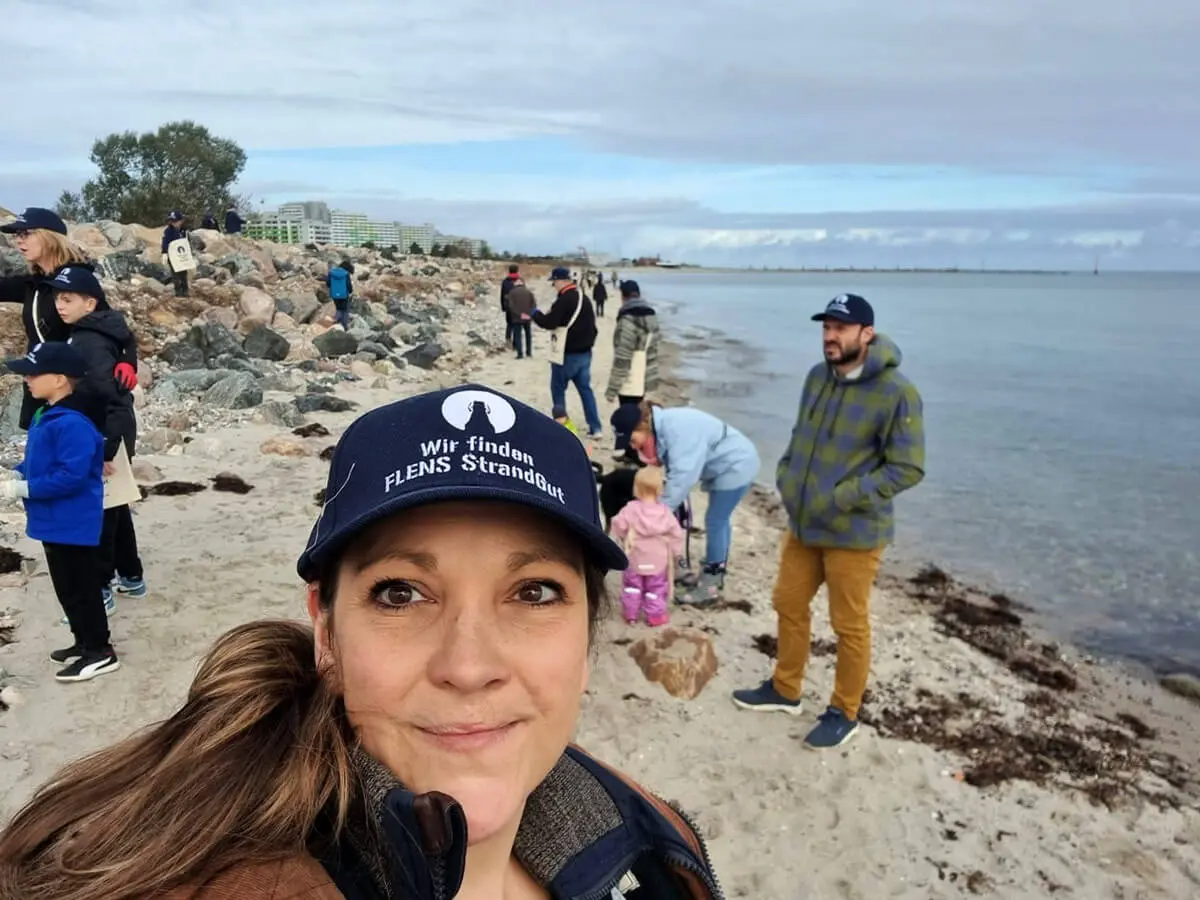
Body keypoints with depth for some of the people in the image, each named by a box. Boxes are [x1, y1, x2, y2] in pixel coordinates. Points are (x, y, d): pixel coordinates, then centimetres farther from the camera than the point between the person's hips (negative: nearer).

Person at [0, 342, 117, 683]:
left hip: (73, 525, -11)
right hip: (56, 522, 11)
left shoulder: (71, 424, -24)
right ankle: (86, 642, 34)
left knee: (79, 589, 1)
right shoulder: (47, 416, 9)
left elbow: (71, 475, -28)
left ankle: (100, 653, 12)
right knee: (68, 588, 20)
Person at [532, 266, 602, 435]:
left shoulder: (564, 300, -18)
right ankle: (595, 426, 9)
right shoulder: (584, 299, 13)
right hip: (584, 352, 8)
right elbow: (591, 324, 19)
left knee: (558, 389, 5)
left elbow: (550, 323, -21)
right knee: (585, 388, 12)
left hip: (567, 354, -8)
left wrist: (536, 313, -4)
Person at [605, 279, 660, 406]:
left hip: (629, 386, -8)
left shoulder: (628, 320, -19)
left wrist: (612, 388, -18)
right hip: (645, 380, 8)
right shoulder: (651, 315, 7)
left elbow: (622, 358, -22)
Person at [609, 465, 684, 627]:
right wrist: (676, 553, 6)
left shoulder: (631, 508, -17)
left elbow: (618, 526, -16)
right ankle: (655, 615, 19)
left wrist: (623, 538, 5)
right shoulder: (665, 512, -11)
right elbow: (676, 534, -7)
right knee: (656, 588, 15)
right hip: (658, 561, 0)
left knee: (632, 585, 17)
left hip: (634, 558, 0)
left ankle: (631, 614, 23)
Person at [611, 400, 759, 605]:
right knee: (719, 520, 20)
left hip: (735, 466, -10)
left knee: (715, 522, -5)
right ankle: (713, 575, 36)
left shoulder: (675, 428, -33)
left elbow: (683, 475, -37)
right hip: (722, 466, 10)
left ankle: (709, 587, 5)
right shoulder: (661, 428, -3)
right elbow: (676, 471, -3)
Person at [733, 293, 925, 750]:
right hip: (803, 523, 7)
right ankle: (784, 689, 39)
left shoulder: (896, 392, -19)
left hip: (854, 533, -7)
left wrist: (844, 498, -22)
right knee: (789, 605, 18)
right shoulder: (818, 377, 2)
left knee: (849, 626, 8)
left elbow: (907, 468, -16)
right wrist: (786, 476, 0)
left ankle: (844, 713, 29)